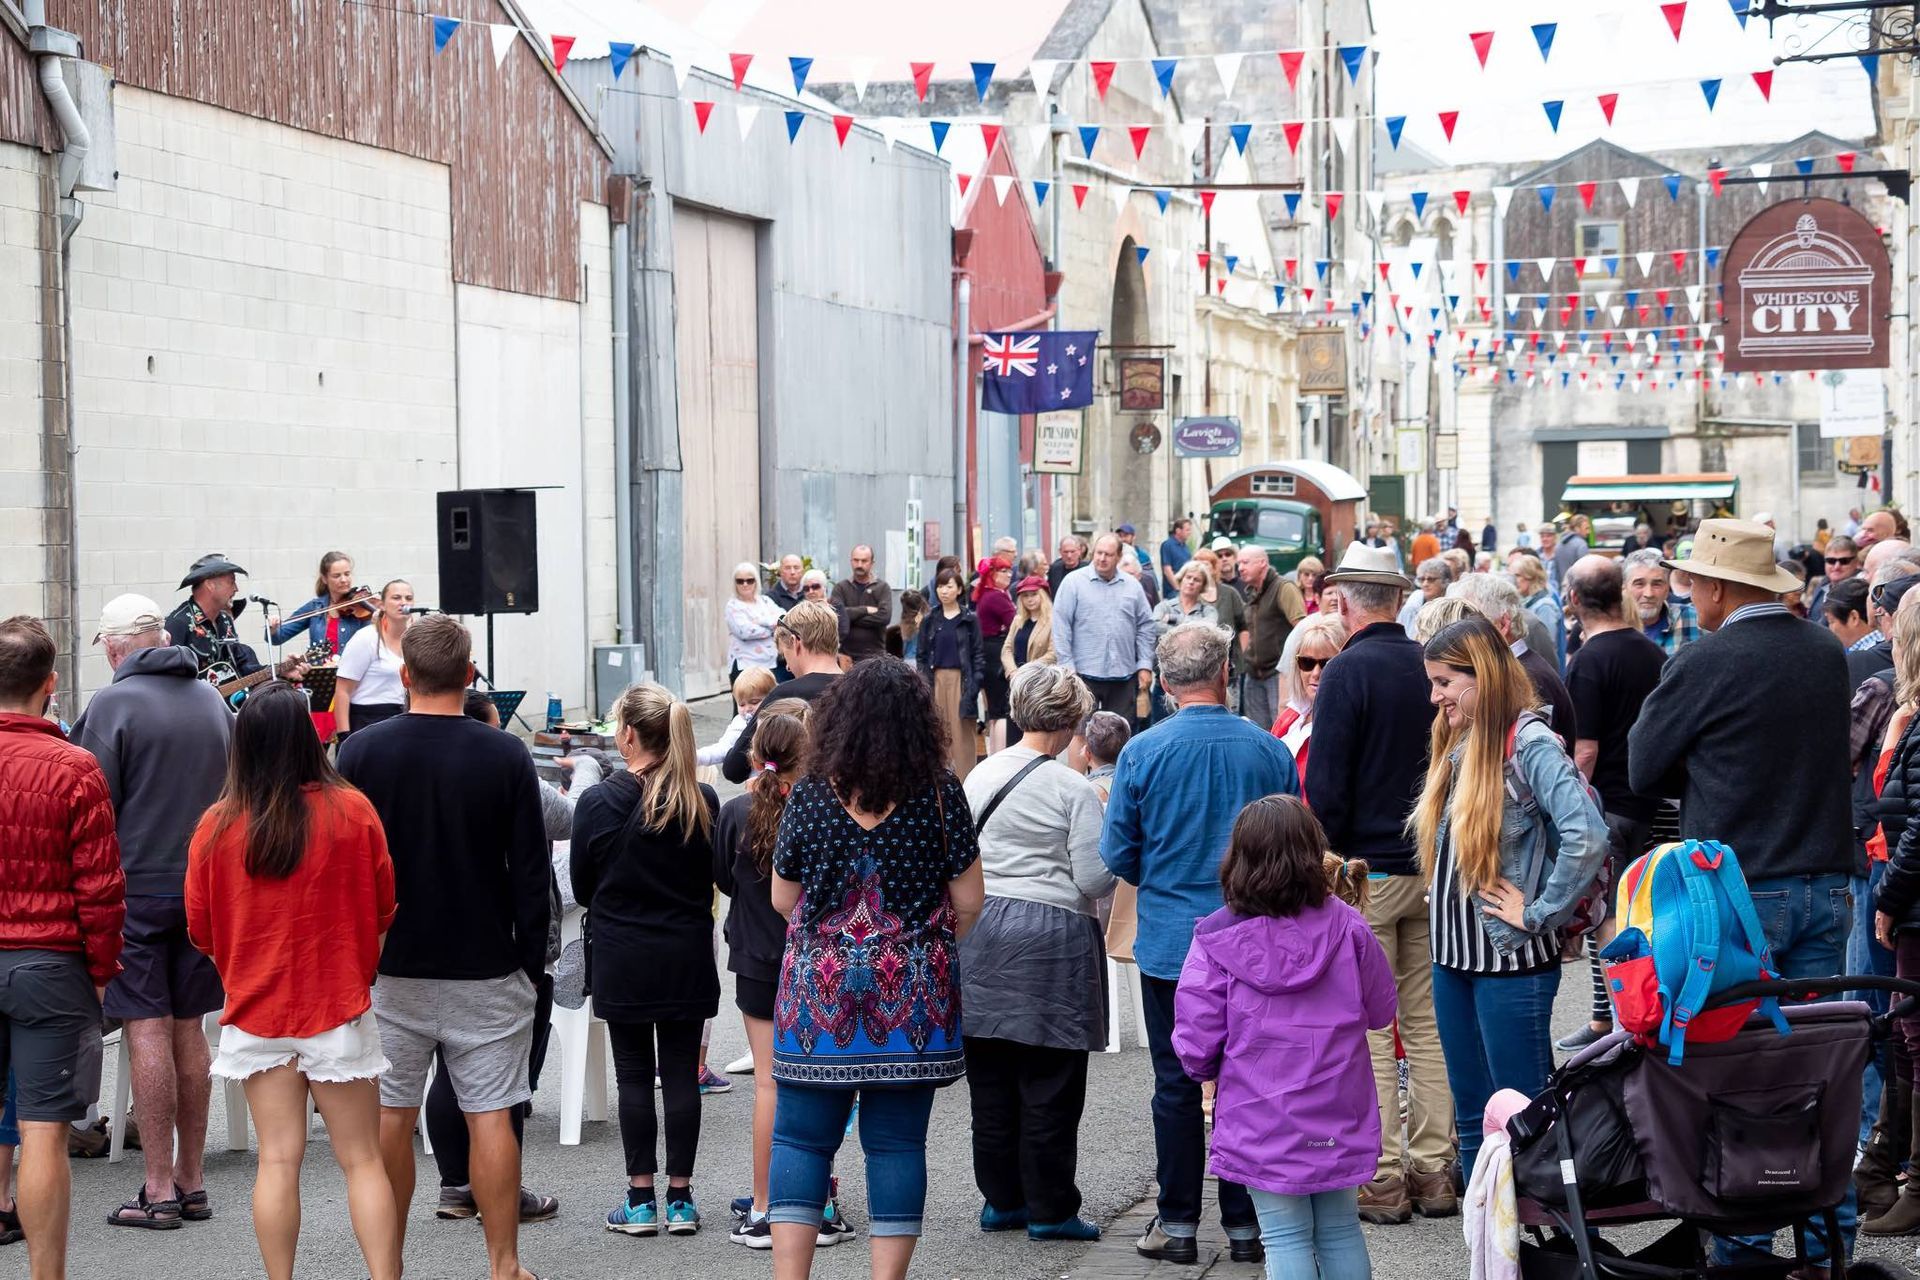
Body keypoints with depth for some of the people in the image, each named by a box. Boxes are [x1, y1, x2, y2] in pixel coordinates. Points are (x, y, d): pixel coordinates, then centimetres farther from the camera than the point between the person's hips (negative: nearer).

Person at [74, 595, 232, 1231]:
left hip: (135, 886, -5)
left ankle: (159, 1189, -2)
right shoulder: (212, 700, 7)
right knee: (188, 1030, 12)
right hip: (203, 885, 5)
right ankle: (192, 1182, 16)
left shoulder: (113, 703, -11)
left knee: (147, 1031, -3)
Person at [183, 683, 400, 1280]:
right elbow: (384, 910, 1)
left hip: (256, 1014, 1)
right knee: (361, 1159, 5)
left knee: (278, 1159, 6)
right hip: (338, 1009, -1)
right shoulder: (351, 811, -9)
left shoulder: (216, 826, -7)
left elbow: (200, 929, 3)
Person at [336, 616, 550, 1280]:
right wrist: (533, 964, 5)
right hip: (485, 969, -1)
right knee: (491, 1115, 2)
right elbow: (532, 872, -4)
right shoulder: (505, 755, -7)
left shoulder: (361, 752, -4)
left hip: (390, 968, 1)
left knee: (390, 1116, 9)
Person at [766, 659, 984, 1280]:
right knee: (896, 1141, 5)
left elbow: (782, 899, 6)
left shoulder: (809, 794, -3)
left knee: (801, 1136, 7)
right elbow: (968, 903, -2)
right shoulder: (940, 795, -6)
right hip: (913, 995, 0)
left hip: (819, 988, 0)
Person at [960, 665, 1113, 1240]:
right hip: (1052, 936, -5)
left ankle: (1001, 1199, 19)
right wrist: (1115, 855, 8)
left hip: (982, 929, 5)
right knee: (1049, 1084, 2)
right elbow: (1094, 879, -12)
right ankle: (1050, 1209, 7)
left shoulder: (979, 777, 5)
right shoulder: (1075, 790, -11)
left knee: (990, 1079, 11)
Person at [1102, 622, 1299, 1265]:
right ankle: (1246, 1222, 15)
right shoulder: (1270, 750, -5)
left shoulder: (1142, 752, -10)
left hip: (1169, 943, -1)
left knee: (1177, 1086, 7)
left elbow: (1118, 855, -3)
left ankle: (1177, 1224, 12)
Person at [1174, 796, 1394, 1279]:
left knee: (1286, 1239, 4)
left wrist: (1205, 1067, 12)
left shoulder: (1216, 940, -13)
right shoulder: (1347, 928, -7)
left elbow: (1196, 1045, -10)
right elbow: (1381, 1011, 7)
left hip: (1263, 1126, -2)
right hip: (1339, 1123, 2)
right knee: (1340, 1231, 16)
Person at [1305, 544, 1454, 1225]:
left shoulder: (1348, 670, -13)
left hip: (1366, 868, -6)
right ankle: (1433, 1171, 14)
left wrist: (1325, 857, -2)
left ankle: (1380, 1180, 1)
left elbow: (1325, 783, -15)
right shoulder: (1430, 665, 4)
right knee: (1427, 1022, 11)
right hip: (1430, 867, 6)